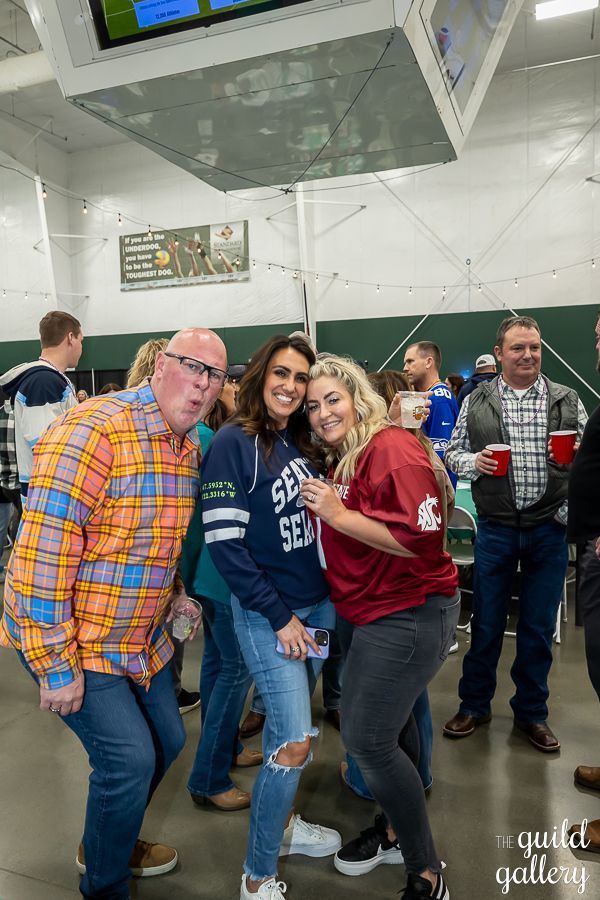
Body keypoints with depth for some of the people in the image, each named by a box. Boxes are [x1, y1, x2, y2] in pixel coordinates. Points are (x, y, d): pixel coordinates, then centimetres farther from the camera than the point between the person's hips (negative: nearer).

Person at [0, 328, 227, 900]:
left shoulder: (188, 447, 3)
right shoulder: (93, 430, -25)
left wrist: (172, 595, 8)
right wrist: (55, 665, -24)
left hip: (141, 637, 9)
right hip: (73, 640, -8)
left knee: (166, 740, 18)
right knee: (128, 757, -7)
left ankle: (107, 844, 46)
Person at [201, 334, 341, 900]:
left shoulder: (302, 443, 7)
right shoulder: (233, 443, -14)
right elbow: (223, 541, -18)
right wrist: (279, 615, -15)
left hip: (317, 606, 7)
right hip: (266, 616, -6)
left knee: (284, 721, 19)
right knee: (296, 743, -6)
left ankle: (281, 824, 41)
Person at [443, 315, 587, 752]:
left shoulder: (567, 400, 3)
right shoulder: (477, 401, 2)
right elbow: (453, 452, 5)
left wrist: (572, 508, -11)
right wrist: (473, 462, -15)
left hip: (549, 529, 1)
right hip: (496, 530, 0)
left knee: (539, 627, 11)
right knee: (487, 622, 10)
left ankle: (531, 712, 31)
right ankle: (475, 705, 29)